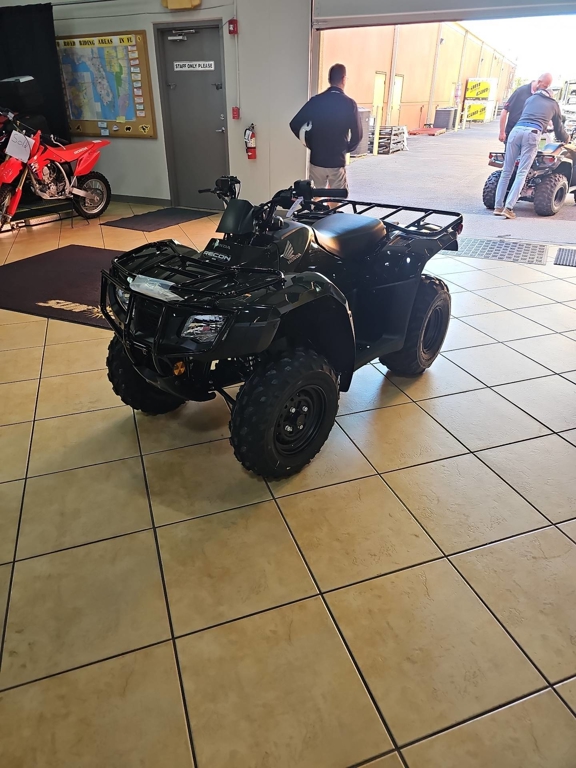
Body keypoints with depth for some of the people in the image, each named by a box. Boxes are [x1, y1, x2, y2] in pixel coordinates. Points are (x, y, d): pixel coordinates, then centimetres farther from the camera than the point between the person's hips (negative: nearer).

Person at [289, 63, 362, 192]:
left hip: (316, 160, 3)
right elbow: (357, 135, -5)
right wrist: (346, 149, 14)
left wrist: (310, 144, 9)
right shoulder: (349, 104, -7)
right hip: (337, 162, -3)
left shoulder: (315, 101, -1)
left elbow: (295, 124, -1)